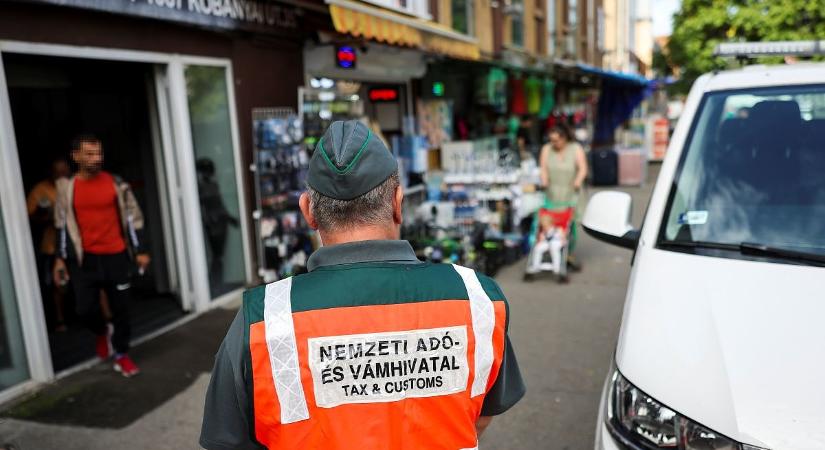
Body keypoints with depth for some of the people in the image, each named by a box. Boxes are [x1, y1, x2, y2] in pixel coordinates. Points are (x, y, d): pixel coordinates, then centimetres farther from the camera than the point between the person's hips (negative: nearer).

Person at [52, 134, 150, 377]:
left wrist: (140, 251, 0)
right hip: (84, 259, 0)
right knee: (85, 309, -1)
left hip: (116, 256, 0)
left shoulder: (116, 183, -2)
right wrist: (61, 258, 6)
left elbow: (133, 217, 2)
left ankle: (121, 354, 22)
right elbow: (63, 224, 8)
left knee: (120, 308, 5)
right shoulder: (67, 187, 0)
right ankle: (103, 332, 33)